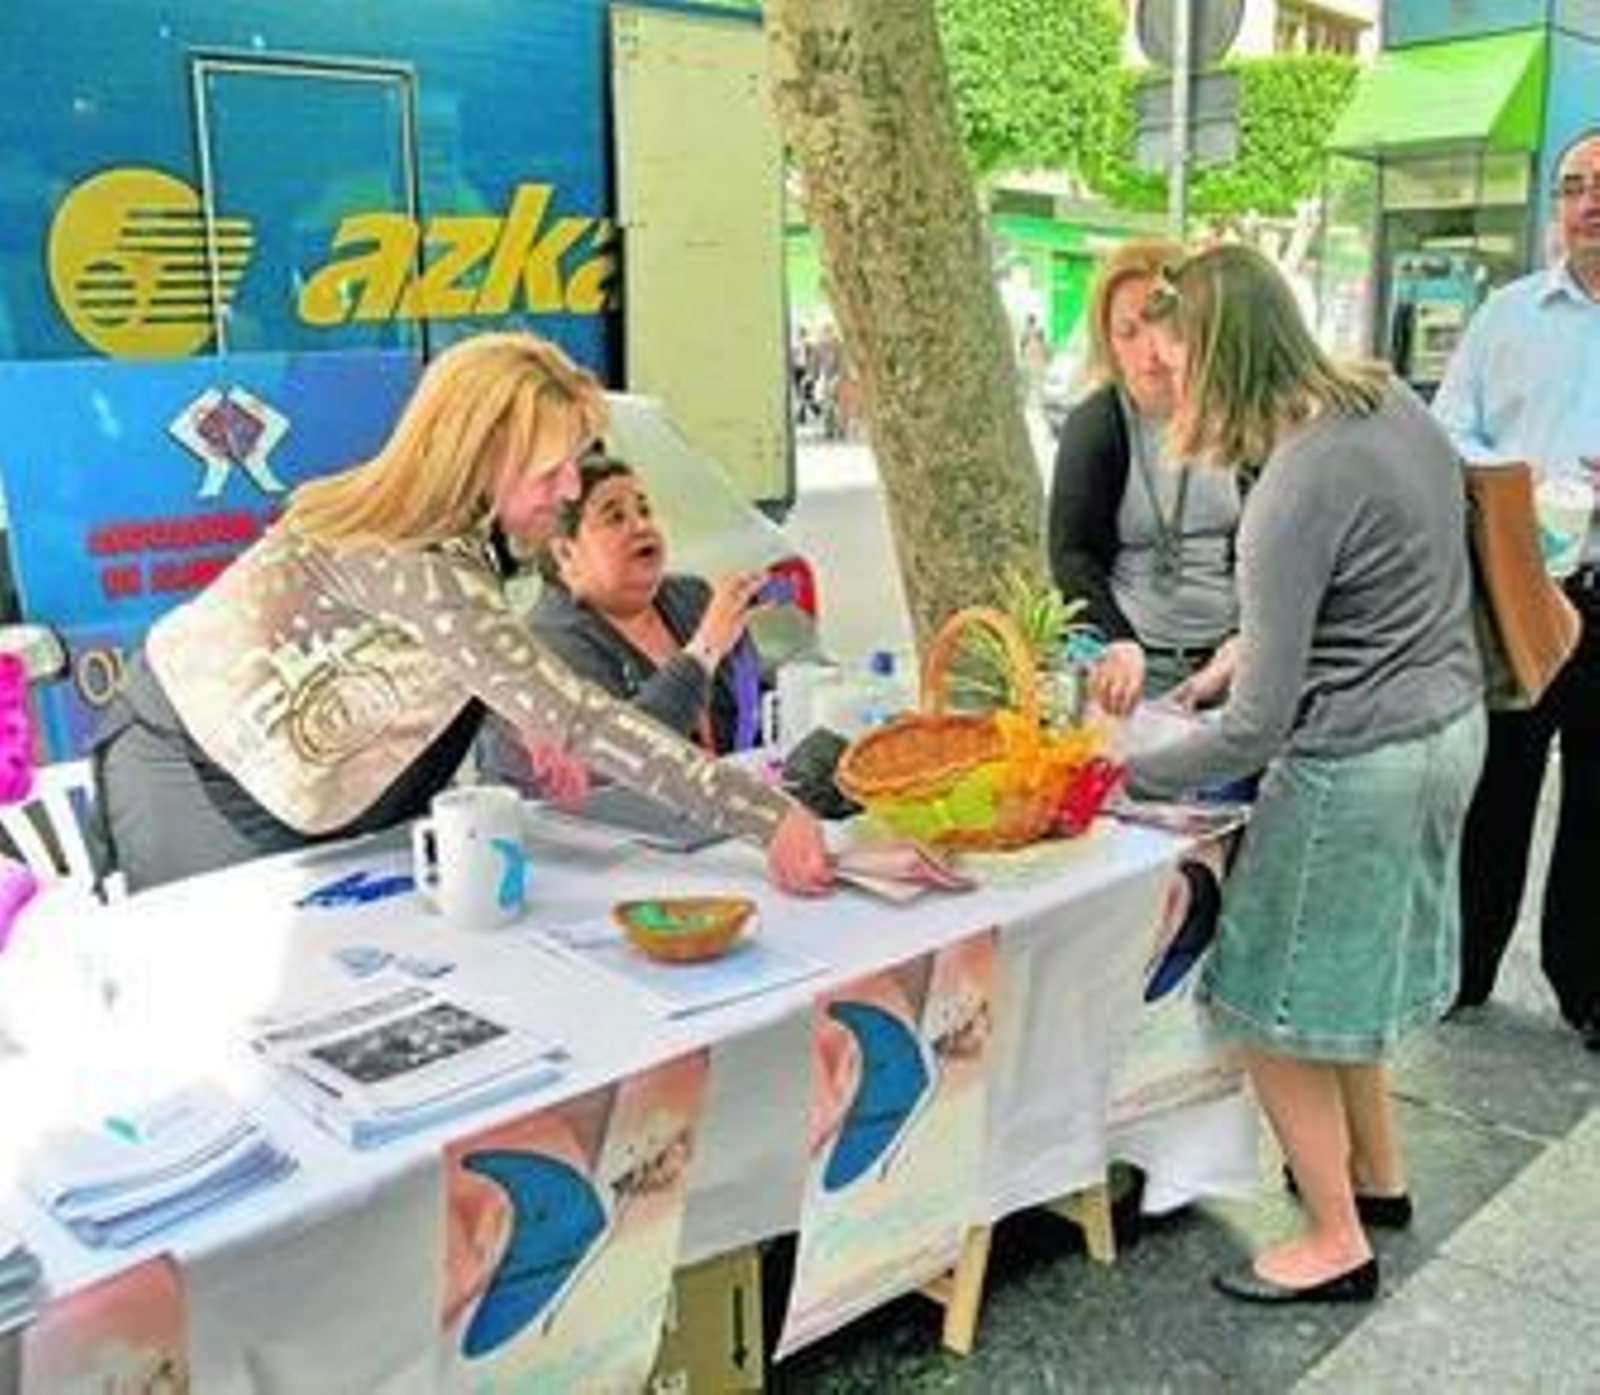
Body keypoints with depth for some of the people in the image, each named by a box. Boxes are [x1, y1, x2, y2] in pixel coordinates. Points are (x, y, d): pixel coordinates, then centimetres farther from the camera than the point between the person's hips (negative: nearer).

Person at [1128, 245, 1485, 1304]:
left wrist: (1127, 776, -12)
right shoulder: (1392, 401, 0)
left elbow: (1258, 727, -24)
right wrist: (1255, 644, 10)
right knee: (1347, 972, 25)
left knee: (1277, 1014, 7)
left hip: (1358, 767, -9)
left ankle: (1339, 1244, 22)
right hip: (1450, 724, 9)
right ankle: (1379, 1174, 42)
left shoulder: (1296, 492, -26)